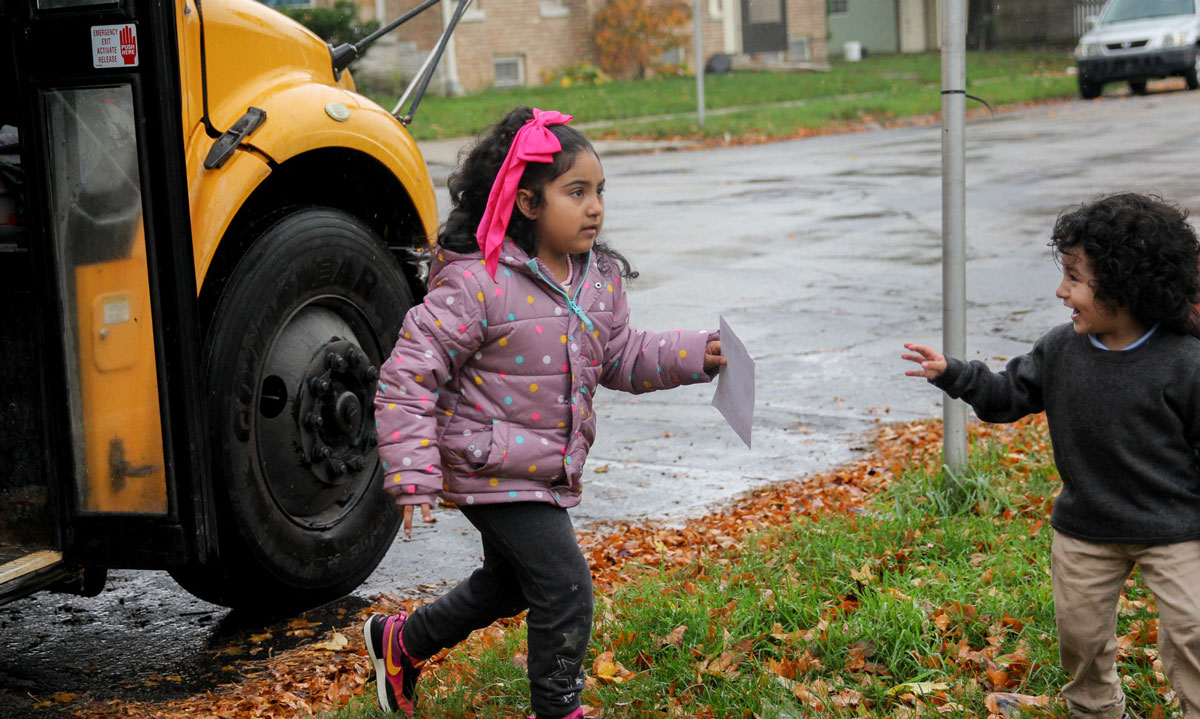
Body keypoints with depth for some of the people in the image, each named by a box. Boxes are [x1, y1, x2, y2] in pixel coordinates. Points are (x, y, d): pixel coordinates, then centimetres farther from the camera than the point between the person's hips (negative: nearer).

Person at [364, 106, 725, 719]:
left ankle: (401, 642, 46)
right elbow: (405, 379, -21)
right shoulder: (475, 283, -23)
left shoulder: (600, 278, 0)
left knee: (511, 582, 25)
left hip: (549, 472, 9)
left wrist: (695, 354, -5)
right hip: (493, 473, -9)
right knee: (564, 587, -9)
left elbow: (620, 359, 11)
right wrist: (413, 477, -25)